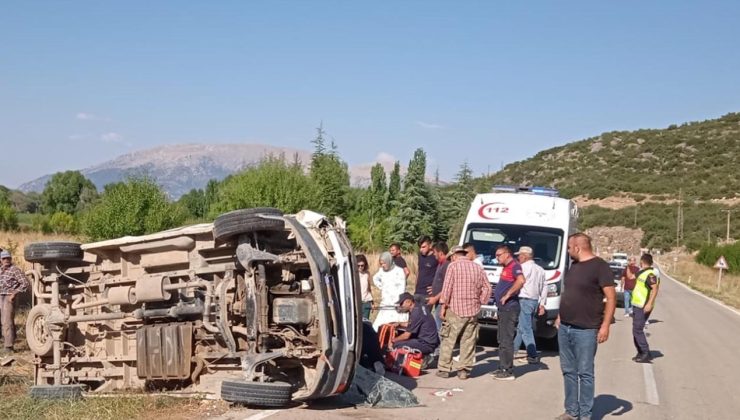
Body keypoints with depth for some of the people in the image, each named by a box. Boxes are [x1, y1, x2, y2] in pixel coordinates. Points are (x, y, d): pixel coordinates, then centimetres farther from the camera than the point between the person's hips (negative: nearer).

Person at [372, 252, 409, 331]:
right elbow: (375, 278, 34)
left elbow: (401, 289, -10)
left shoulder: (399, 271, -5)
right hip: (385, 306, 6)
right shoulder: (381, 270, 12)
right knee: (377, 327, -4)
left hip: (397, 306, -5)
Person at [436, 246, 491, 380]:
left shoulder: (453, 266, -4)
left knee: (448, 340, 2)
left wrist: (443, 305, -4)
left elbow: (447, 287, -9)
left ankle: (444, 369, 4)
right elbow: (487, 288, 10)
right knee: (468, 341, 8)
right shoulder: (478, 268, 10)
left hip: (455, 309, -4)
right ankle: (464, 370, 8)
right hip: (473, 310, 4)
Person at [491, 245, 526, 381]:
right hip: (503, 308, 11)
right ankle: (502, 368, 23)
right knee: (502, 340, 15)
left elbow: (520, 280, -31)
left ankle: (508, 371, -5)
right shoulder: (506, 267, 19)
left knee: (506, 340, -8)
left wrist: (508, 295, -24)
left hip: (509, 308, -11)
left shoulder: (514, 265, -13)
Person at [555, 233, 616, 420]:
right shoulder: (574, 265, 13)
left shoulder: (600, 266, -10)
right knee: (568, 371, 11)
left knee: (585, 373, -1)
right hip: (565, 328, 8)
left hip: (585, 330, -8)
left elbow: (611, 297, -13)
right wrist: (560, 316, 20)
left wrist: (605, 325, -18)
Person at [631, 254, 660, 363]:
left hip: (643, 308, -10)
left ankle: (646, 354, -8)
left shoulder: (650, 274, -18)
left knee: (637, 330, -11)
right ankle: (641, 353, 22)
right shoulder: (642, 272, 13)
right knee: (636, 330, 14)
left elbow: (655, 288, -29)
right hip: (637, 305, 10)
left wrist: (650, 303, -35)